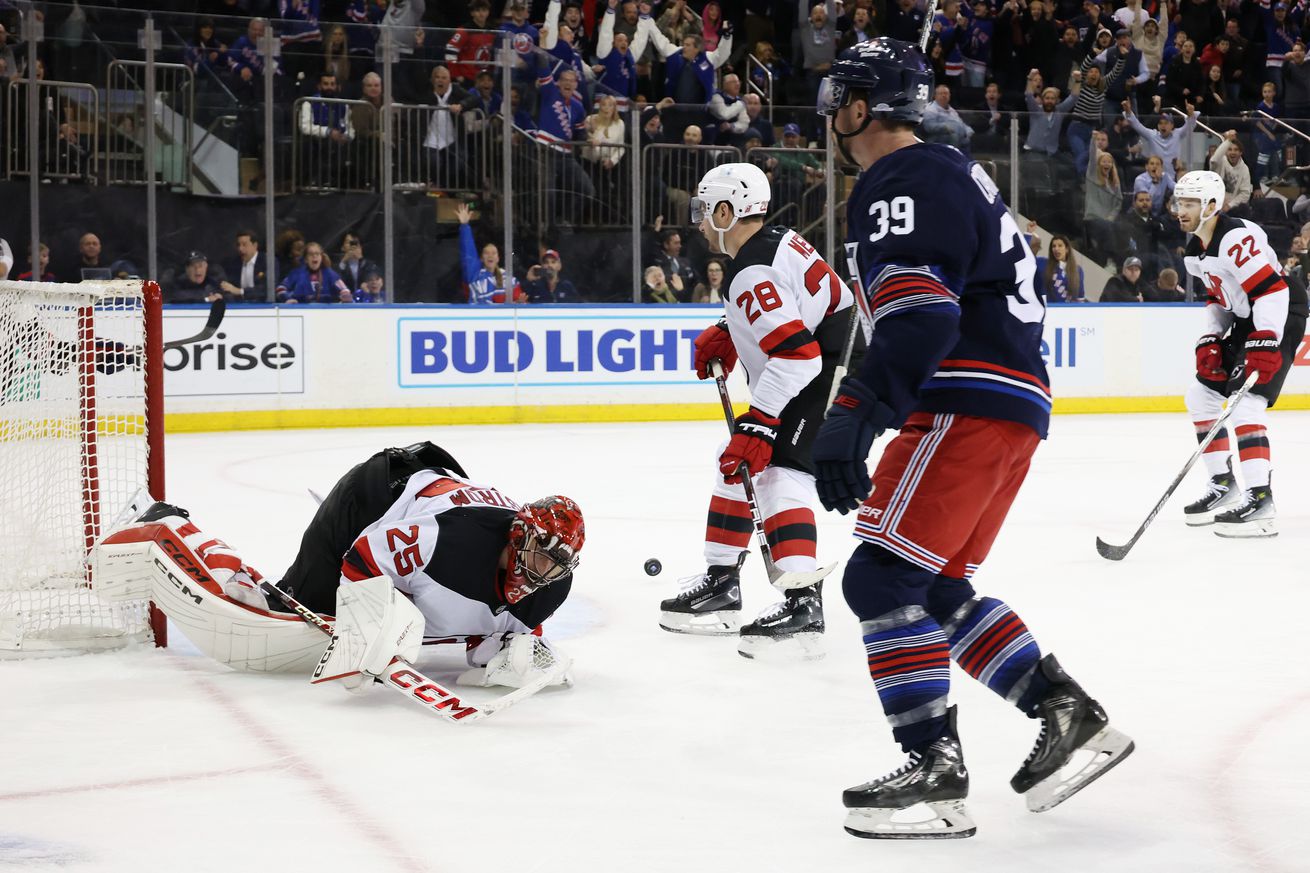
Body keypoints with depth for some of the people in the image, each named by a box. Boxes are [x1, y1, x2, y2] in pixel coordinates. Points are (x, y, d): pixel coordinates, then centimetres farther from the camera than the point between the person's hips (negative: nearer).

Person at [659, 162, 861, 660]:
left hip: (825, 381, -11)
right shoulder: (776, 240, 8)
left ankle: (803, 606, -32)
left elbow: (797, 353, -31)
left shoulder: (752, 274, -23)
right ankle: (721, 585, 24)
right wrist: (726, 335, 16)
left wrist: (758, 423, -30)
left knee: (778, 474, -22)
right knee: (736, 465, 16)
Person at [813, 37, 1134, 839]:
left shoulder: (903, 187, -11)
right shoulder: (952, 173, 22)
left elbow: (920, 316, -25)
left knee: (883, 577, -11)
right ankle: (1069, 714, 11)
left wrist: (855, 416, -33)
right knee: (940, 589, 15)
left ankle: (935, 771, -14)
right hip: (1012, 404, 11)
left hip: (969, 406, -10)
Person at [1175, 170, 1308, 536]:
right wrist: (1210, 341, 5)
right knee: (1201, 394, 12)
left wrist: (1265, 344, -33)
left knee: (1245, 402, -23)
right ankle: (1223, 484, 21)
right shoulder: (1195, 250, 8)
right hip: (1246, 319, 11)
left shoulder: (1237, 237, -24)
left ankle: (1260, 499, -26)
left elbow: (1272, 290, -29)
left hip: (1279, 315, -11)